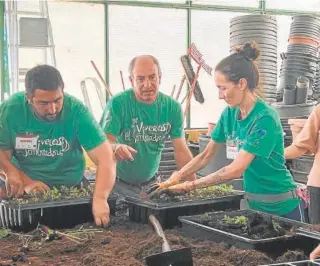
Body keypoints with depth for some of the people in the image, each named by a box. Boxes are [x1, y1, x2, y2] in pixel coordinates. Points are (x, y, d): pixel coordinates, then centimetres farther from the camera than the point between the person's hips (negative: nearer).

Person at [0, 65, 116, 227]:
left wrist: (99, 199, -36)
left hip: (71, 188, 0)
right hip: (22, 190, 0)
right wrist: (26, 182, -22)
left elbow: (105, 158, -22)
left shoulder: (77, 111, -17)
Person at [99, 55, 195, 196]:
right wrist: (115, 147, -43)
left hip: (151, 182, 3)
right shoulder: (117, 103, -16)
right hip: (119, 183, -3)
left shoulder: (172, 107, -5)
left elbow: (181, 151, -2)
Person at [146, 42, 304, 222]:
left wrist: (189, 185, -22)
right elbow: (206, 155, 5)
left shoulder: (265, 118, -22)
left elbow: (236, 169, -25)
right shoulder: (230, 113, 0)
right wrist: (174, 180, -7)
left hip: (280, 207, -6)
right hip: (252, 203, 6)